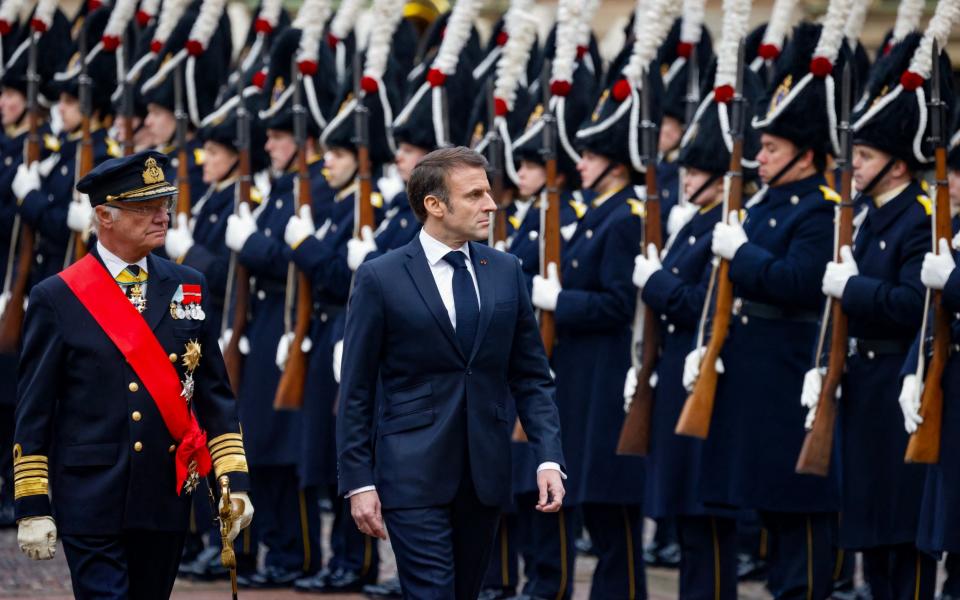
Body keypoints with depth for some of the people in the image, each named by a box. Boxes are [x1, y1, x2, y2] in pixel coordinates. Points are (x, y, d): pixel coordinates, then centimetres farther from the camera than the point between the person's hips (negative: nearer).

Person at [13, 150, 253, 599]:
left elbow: (215, 393, 11)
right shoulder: (57, 298, -2)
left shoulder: (189, 288, 9)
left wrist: (234, 479, 2)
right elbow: (33, 411, -1)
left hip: (167, 499, 4)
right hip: (91, 505, -4)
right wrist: (33, 505, -5)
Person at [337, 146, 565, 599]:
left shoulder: (505, 271, 7)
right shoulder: (381, 278, -4)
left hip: (486, 473, 4)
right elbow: (356, 391, -2)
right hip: (414, 473, -4)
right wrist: (358, 483, -6)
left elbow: (531, 375, 10)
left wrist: (549, 458, -2)